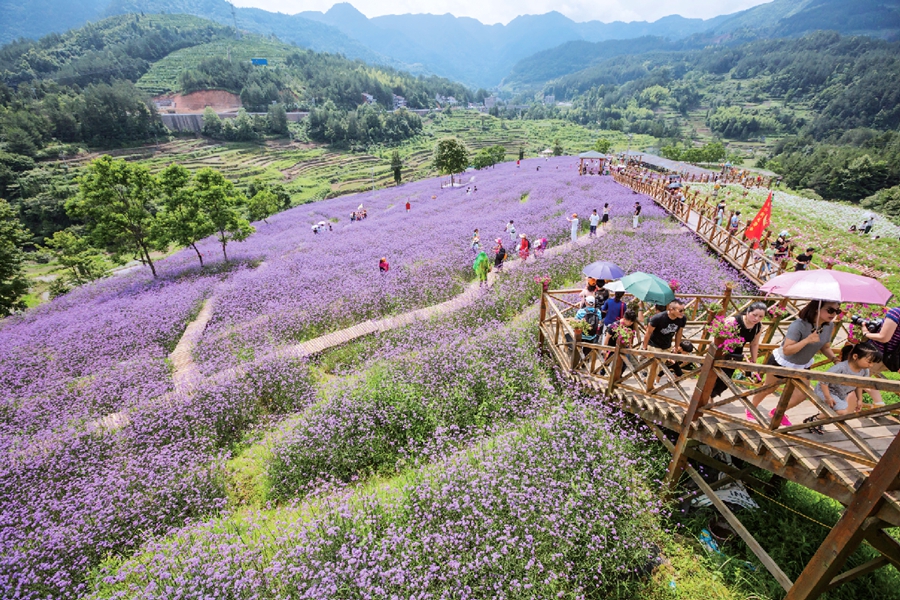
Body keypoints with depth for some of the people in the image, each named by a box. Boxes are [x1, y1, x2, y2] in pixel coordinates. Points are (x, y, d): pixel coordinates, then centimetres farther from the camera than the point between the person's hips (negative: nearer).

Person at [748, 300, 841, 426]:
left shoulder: (829, 326, -13)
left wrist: (836, 360, -13)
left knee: (801, 394, 3)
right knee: (768, 388, 13)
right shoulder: (799, 325, -35)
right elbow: (786, 350, -38)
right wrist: (807, 340, -46)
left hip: (802, 366, 6)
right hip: (781, 363, -6)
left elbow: (825, 347, 3)